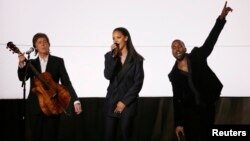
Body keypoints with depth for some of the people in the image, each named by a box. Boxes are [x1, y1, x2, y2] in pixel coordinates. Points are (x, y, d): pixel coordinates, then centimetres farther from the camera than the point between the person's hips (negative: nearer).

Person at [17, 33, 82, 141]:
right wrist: (21, 64, -26)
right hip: (35, 107, 2)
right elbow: (22, 78, -6)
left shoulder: (58, 61, 5)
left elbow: (66, 82, -1)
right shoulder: (31, 63, 10)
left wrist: (76, 101, -13)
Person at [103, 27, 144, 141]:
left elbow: (138, 83, -6)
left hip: (129, 103, -2)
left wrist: (124, 101, -9)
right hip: (111, 101, 2)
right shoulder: (110, 56, 6)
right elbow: (108, 76, -9)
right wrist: (114, 57, -16)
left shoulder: (136, 59, -1)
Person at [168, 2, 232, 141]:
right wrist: (178, 123, 0)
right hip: (190, 111, 0)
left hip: (208, 107, 0)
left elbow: (210, 41, -8)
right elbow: (177, 99, 6)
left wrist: (221, 18, -21)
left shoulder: (197, 56, 3)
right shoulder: (174, 75, 5)